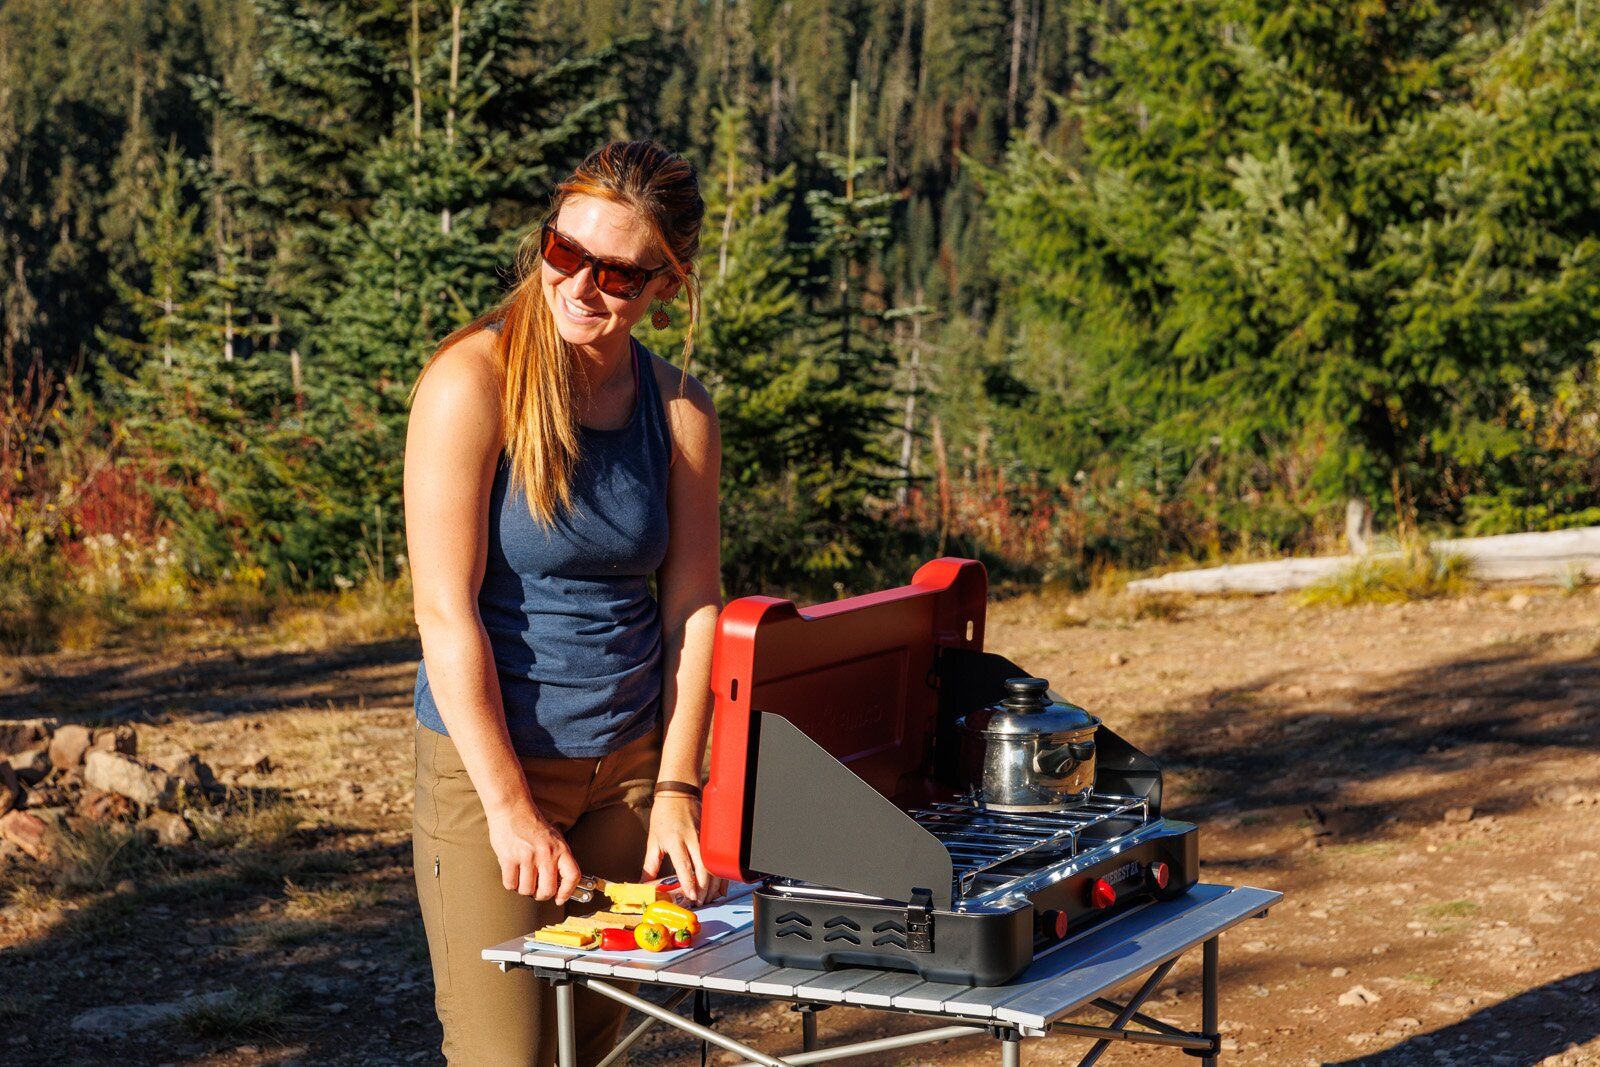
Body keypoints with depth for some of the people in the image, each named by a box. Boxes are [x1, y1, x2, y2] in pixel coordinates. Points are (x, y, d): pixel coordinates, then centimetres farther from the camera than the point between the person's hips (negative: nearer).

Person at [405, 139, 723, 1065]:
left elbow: (692, 604, 5)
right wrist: (510, 809, -18)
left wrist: (676, 789, -2)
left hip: (630, 765, 5)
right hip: (489, 759, -5)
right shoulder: (475, 382, -13)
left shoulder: (680, 407, 2)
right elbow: (446, 609, -16)